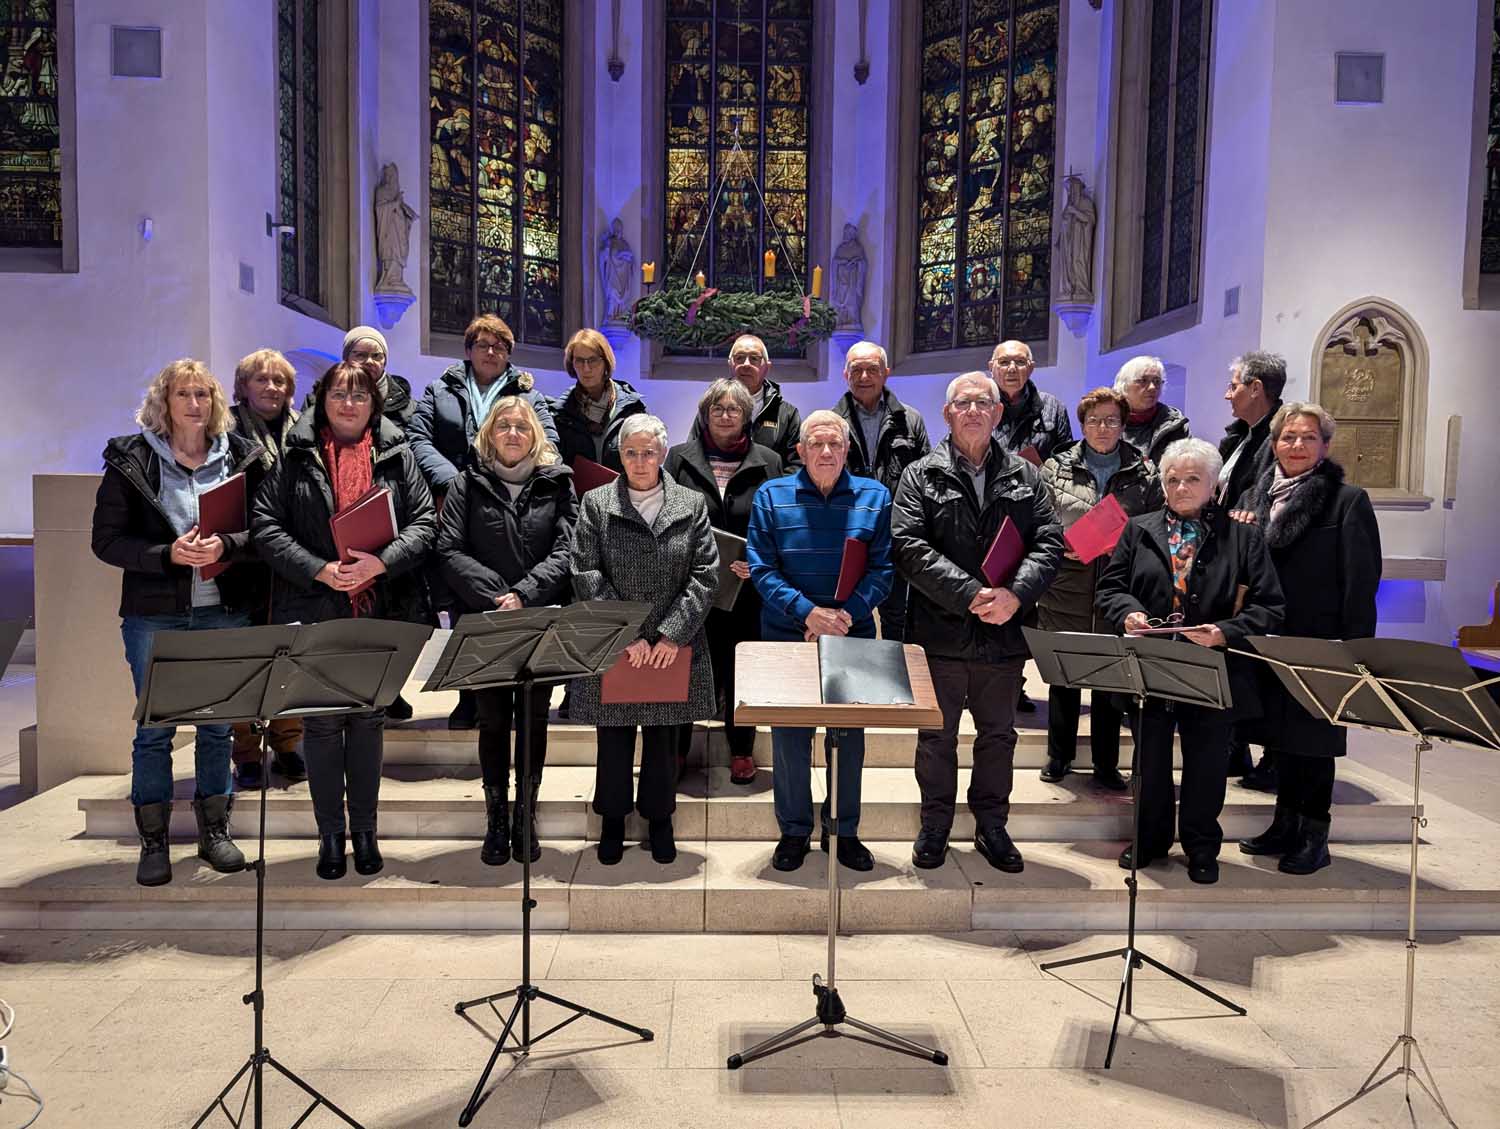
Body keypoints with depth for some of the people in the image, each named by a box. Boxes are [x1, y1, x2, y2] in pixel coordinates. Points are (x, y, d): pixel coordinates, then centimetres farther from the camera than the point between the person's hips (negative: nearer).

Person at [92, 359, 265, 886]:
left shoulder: (241, 457, 3)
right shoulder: (130, 460, -1)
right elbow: (106, 539, -3)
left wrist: (225, 545, -19)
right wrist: (168, 554, -18)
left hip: (224, 611, 1)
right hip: (153, 614, -1)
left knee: (218, 724, 10)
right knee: (154, 729, 5)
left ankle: (214, 830, 24)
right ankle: (153, 842, 18)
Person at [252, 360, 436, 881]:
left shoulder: (397, 456, 6)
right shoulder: (294, 457, 3)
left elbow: (423, 521, -1)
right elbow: (265, 523, -3)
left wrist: (382, 562, -16)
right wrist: (318, 570, -15)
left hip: (382, 610, 1)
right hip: (315, 612, -1)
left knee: (369, 718, 10)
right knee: (321, 721, 5)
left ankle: (364, 830, 24)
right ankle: (331, 833, 19)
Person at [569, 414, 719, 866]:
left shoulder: (691, 505, 4)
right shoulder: (595, 505, 1)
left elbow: (705, 574, -1)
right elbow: (587, 577, -5)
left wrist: (673, 634, -10)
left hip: (674, 648, 1)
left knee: (665, 737, 11)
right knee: (614, 739, 9)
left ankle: (660, 819, 29)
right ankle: (613, 820, 28)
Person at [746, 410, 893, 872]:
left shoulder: (874, 497, 2)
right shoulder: (771, 496, -1)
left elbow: (883, 569, -2)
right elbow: (761, 569, -6)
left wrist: (847, 613, -17)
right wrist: (808, 612, -18)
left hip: (853, 635, 1)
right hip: (787, 636, -1)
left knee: (850, 735, 9)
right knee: (789, 736, 6)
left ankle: (844, 831, 26)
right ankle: (793, 831, 24)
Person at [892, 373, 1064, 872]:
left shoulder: (1025, 477, 7)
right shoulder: (921, 476, -2)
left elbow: (1049, 543, 0)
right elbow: (909, 547, -13)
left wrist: (1015, 594, -17)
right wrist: (970, 594, -20)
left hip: (1005, 632, 3)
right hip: (941, 631, -2)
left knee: (998, 734, 16)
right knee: (937, 736, 11)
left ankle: (992, 827, 32)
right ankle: (935, 827, 28)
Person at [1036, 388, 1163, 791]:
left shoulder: (1145, 475, 7)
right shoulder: (1056, 468, 6)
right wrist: (1061, 545, -12)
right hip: (1065, 590, 0)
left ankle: (1106, 764, 21)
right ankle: (1058, 756, 24)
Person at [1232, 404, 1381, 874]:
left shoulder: (1348, 500, -6)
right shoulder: (1255, 497, 9)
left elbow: (1362, 581, -9)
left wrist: (1354, 648, -14)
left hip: (1319, 641, -5)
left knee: (1313, 737, 3)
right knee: (1280, 732, 14)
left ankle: (1314, 835, 16)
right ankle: (1286, 825, 27)